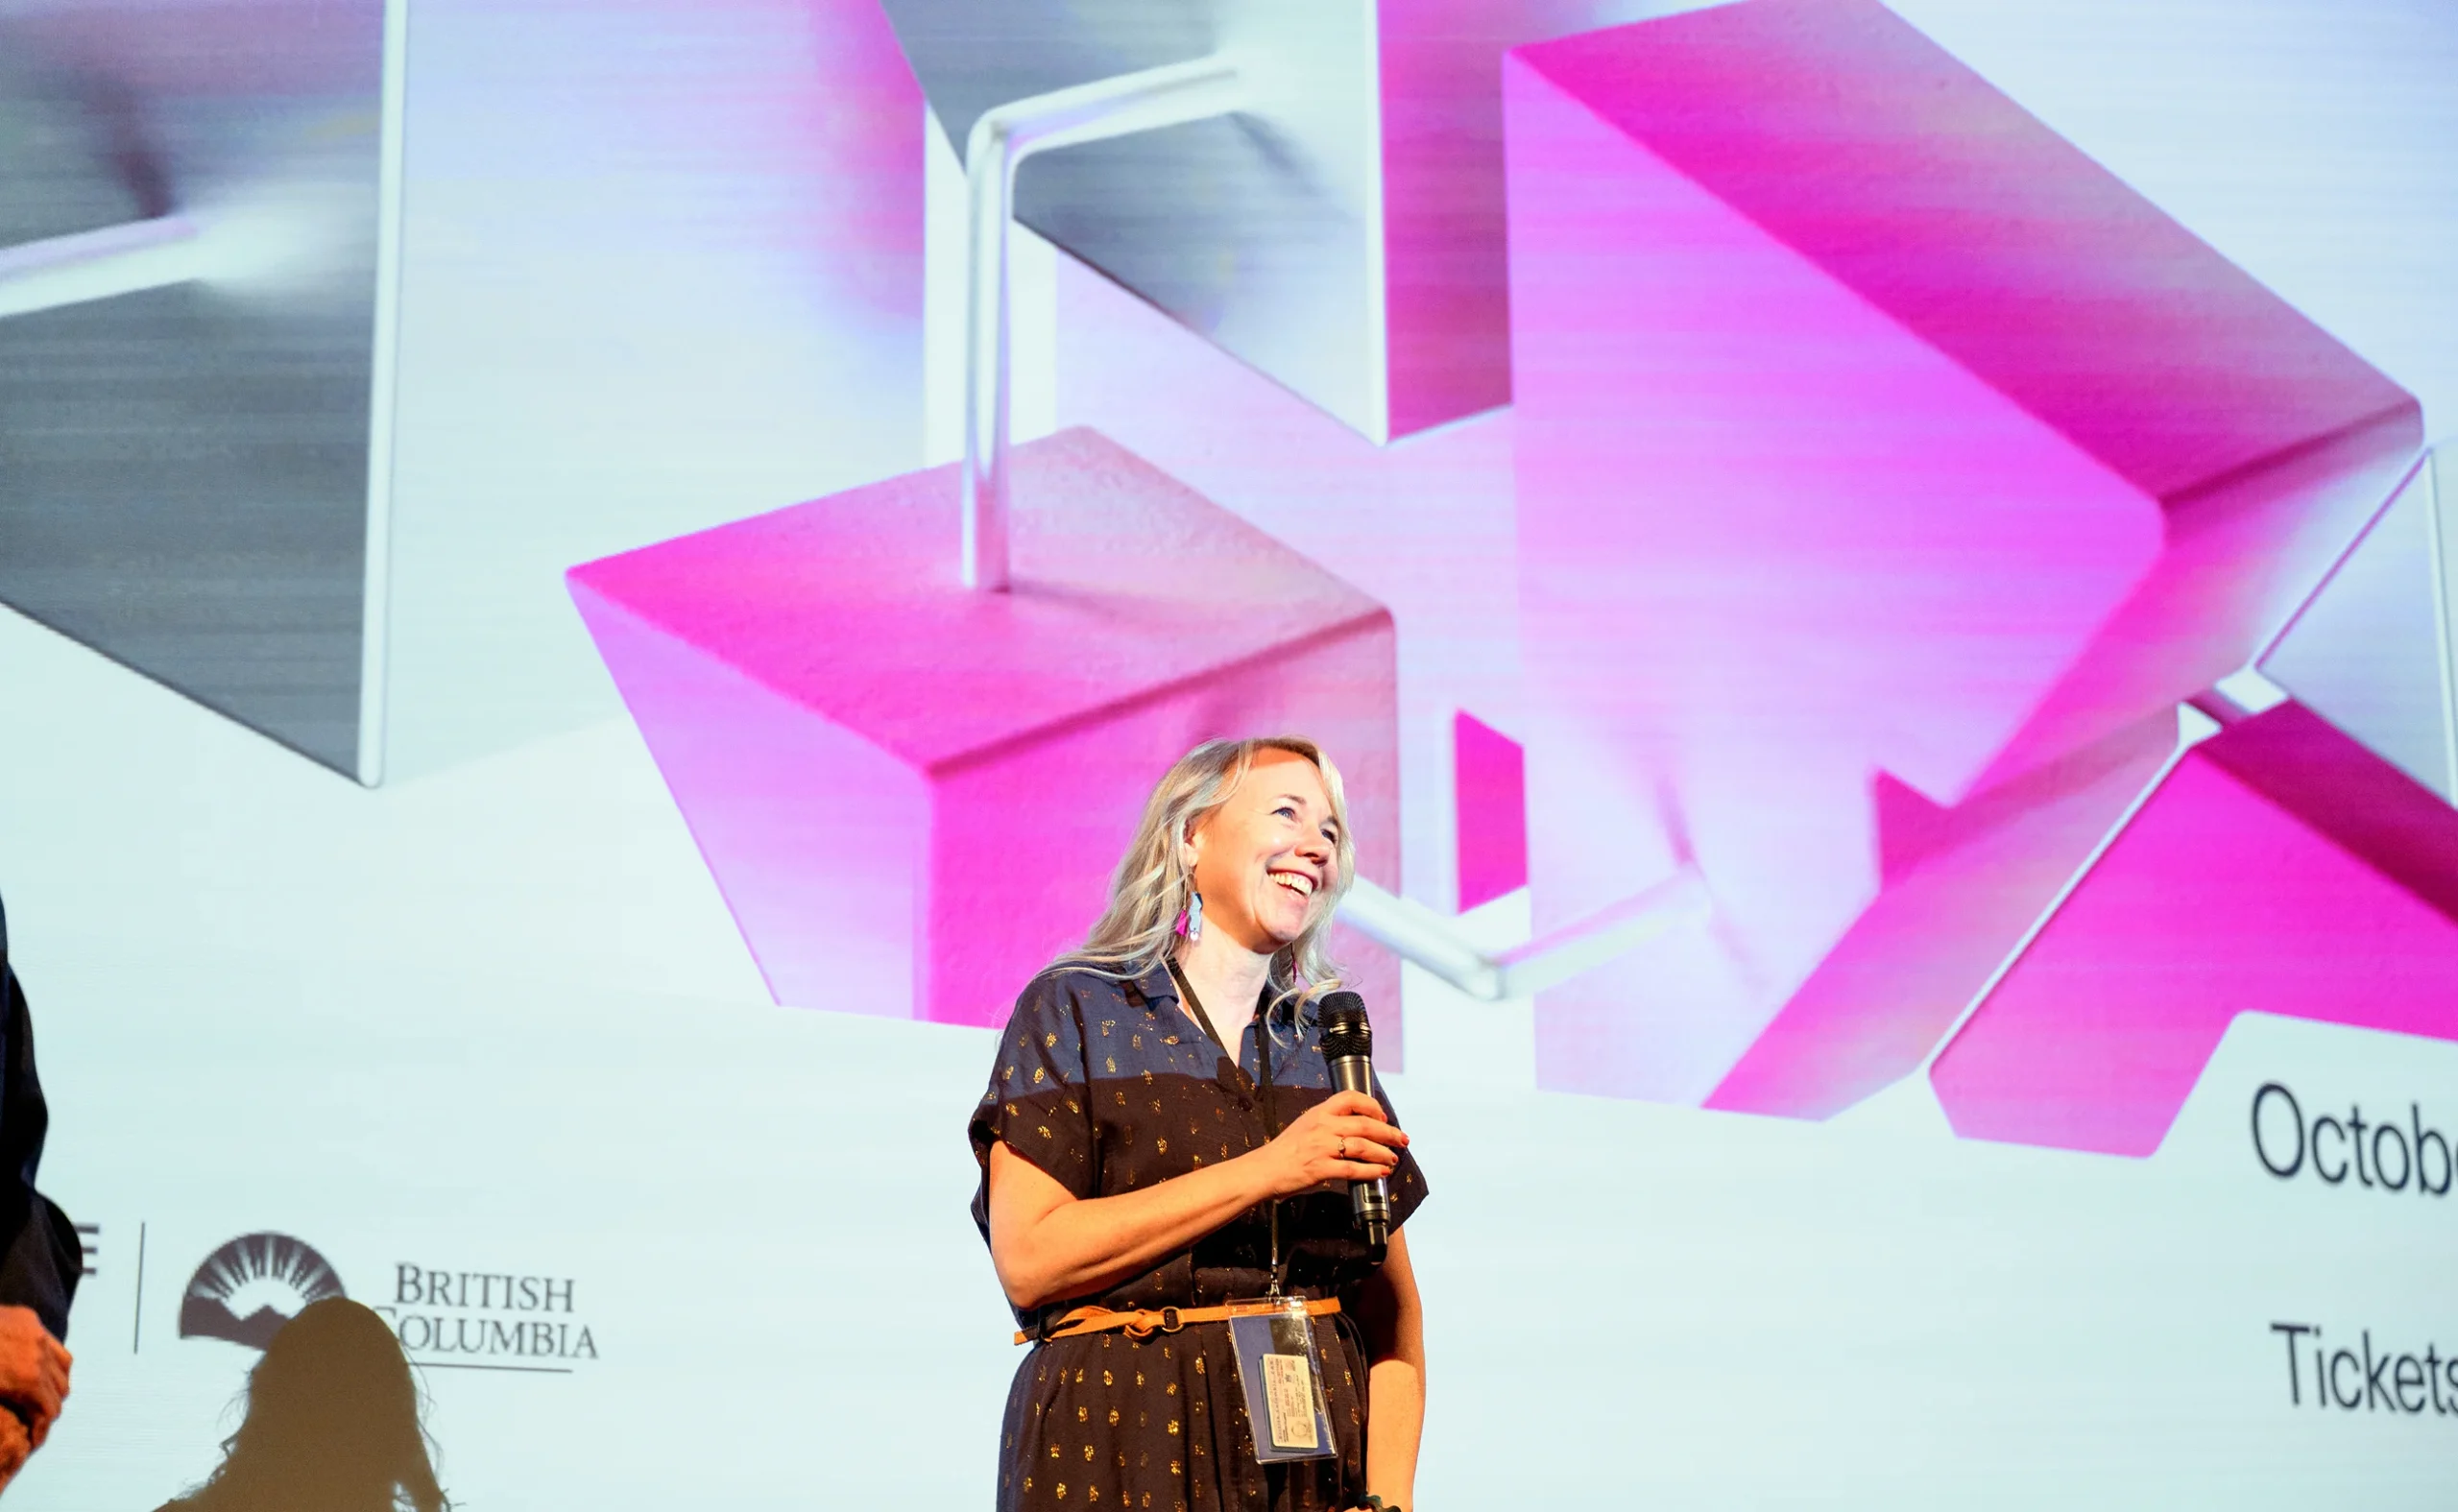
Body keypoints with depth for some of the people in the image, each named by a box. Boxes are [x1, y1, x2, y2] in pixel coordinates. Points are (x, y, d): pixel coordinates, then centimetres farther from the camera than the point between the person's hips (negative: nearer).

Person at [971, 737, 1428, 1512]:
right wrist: (1267, 1170, -14)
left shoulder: (1330, 1046, 13)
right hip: (1126, 1450, -3)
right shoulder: (1074, 1009, 1)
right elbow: (1028, 1259, -12)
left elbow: (1392, 1312, 9)